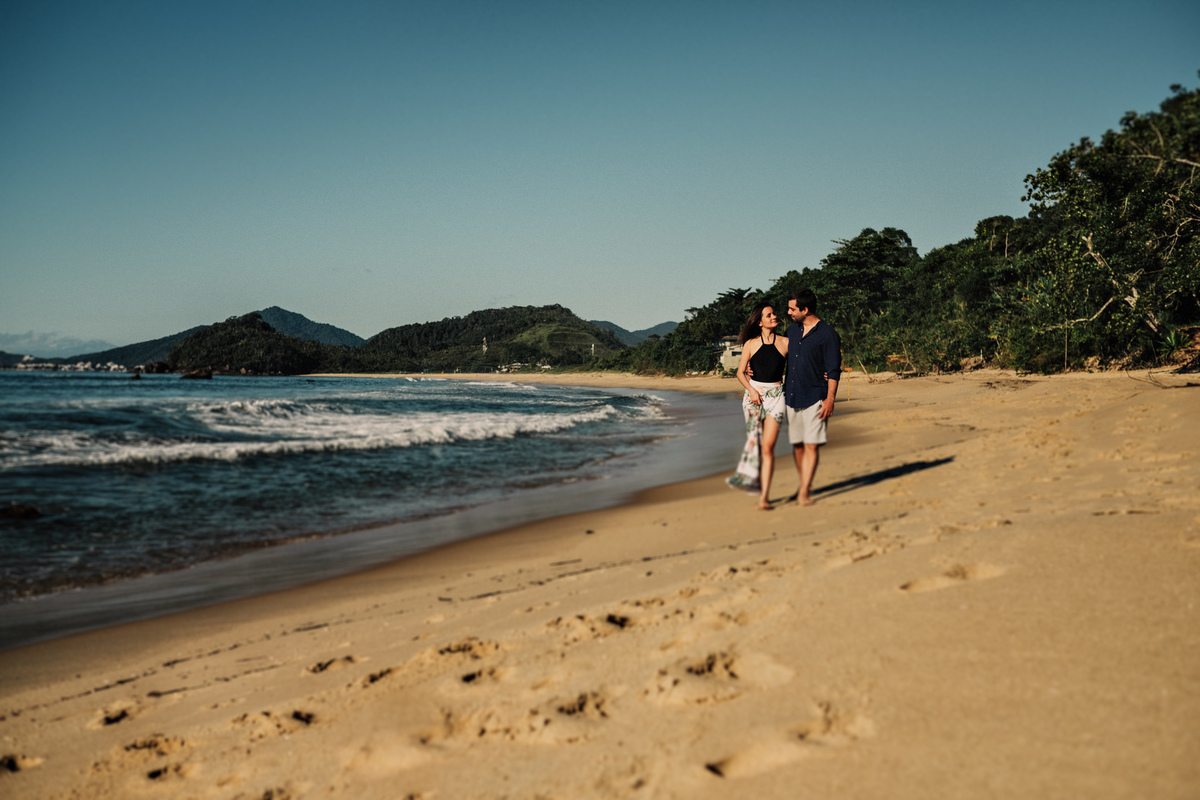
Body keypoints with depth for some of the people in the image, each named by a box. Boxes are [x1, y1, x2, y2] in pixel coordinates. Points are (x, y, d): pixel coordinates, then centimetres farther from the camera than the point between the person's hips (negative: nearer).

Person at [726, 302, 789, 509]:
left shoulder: (785, 343, 6)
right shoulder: (750, 344, 5)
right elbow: (740, 372, 8)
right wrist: (751, 389, -8)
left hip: (776, 395, -1)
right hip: (754, 394, 1)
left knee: (768, 446, -10)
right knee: (755, 439, -12)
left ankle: (764, 496, -11)